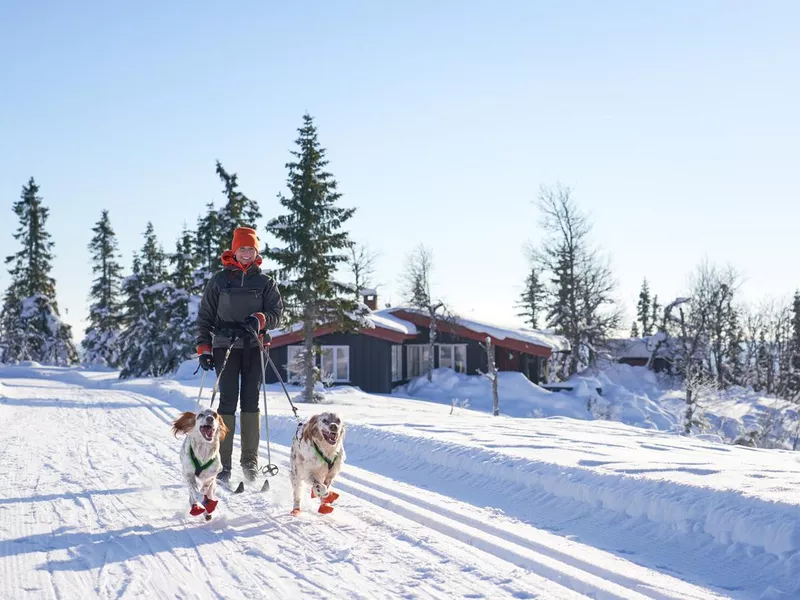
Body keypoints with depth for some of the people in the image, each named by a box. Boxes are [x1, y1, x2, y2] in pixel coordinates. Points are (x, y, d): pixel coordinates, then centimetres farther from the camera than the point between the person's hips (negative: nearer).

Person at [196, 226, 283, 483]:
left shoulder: (265, 282, 11)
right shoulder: (219, 280, 8)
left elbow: (276, 312, 4)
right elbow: (205, 316, 10)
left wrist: (259, 320, -17)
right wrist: (204, 348, 1)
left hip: (253, 346, 1)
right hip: (225, 346, -1)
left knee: (251, 401, -1)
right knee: (227, 401, -7)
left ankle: (250, 460, 5)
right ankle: (222, 462, -6)